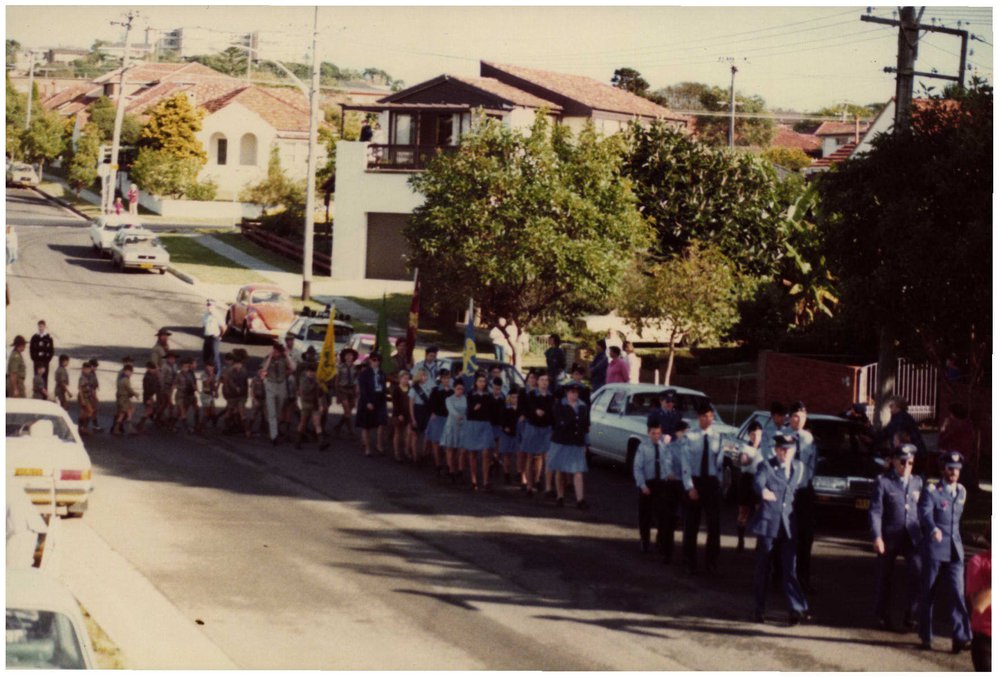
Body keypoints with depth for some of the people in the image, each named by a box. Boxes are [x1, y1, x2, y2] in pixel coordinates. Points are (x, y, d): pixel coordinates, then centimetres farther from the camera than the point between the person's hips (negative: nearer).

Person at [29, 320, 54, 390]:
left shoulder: (48, 337, 1)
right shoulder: (34, 337, 3)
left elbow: (52, 350, 3)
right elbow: (31, 349, 6)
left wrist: (48, 359, -4)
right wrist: (34, 359, -2)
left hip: (45, 361, -1)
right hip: (37, 361, 1)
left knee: (45, 377, 1)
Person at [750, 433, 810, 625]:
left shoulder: (799, 467, 9)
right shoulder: (766, 466, -6)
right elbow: (758, 482, -25)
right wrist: (763, 491, -46)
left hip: (788, 526, 3)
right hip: (768, 523, -3)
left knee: (789, 569, 0)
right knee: (763, 568, 5)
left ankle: (796, 609, -3)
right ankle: (758, 610, 14)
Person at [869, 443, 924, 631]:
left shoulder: (917, 482, 12)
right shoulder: (883, 481, -2)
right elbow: (875, 511, -7)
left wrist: (924, 534, 8)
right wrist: (877, 536, -16)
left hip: (912, 537, 2)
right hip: (889, 537, -2)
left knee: (917, 573, -13)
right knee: (885, 577, 8)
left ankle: (911, 615, -3)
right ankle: (882, 615, 25)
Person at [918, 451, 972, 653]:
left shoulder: (961, 491, 11)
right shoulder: (931, 491, -6)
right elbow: (925, 514, -23)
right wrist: (933, 530, -42)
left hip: (955, 551, 4)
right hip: (933, 550, -4)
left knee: (957, 593, -8)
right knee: (928, 595, 5)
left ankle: (960, 638, -11)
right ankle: (925, 636, 17)